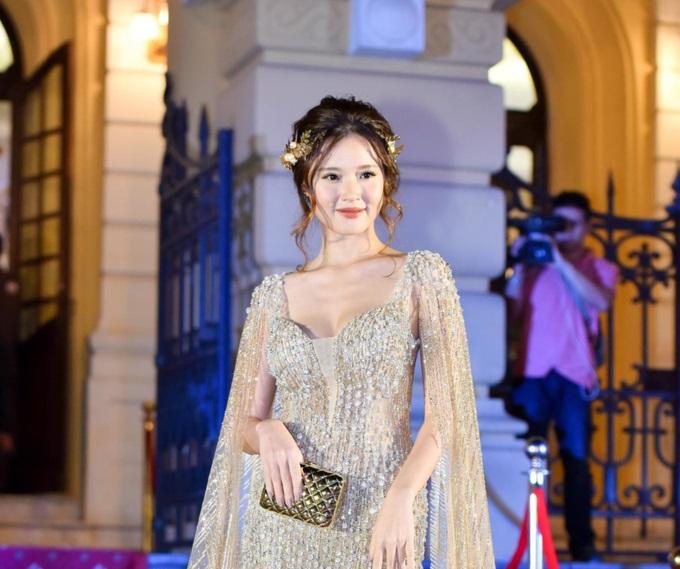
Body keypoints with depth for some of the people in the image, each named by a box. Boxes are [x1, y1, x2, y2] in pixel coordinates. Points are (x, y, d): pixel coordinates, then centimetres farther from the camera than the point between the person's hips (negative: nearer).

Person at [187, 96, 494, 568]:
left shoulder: (420, 276, -1)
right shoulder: (276, 294, 7)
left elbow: (447, 411, -7)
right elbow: (244, 422, 10)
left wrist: (402, 498, -22)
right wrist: (267, 431, -12)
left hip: (375, 529, -2)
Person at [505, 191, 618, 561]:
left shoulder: (600, 269, 11)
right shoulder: (534, 266, 12)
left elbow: (601, 300, -12)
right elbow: (512, 311, 1)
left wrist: (560, 260, -18)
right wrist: (519, 267, -8)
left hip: (574, 376, 0)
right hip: (532, 372, 0)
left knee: (576, 459, 0)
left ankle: (581, 541, 5)